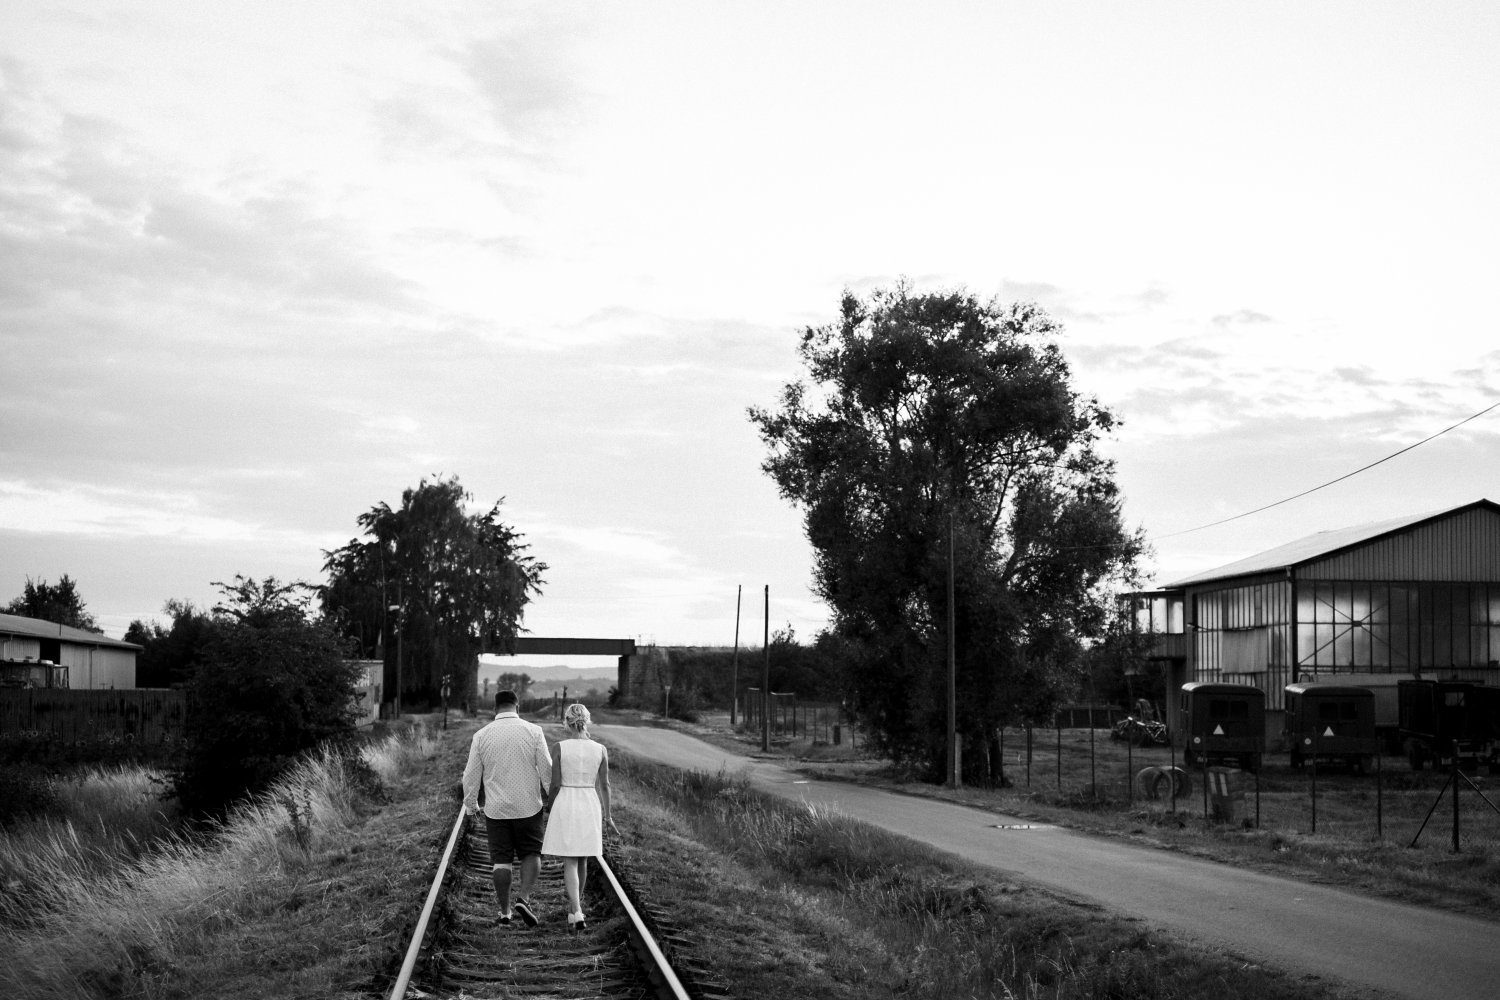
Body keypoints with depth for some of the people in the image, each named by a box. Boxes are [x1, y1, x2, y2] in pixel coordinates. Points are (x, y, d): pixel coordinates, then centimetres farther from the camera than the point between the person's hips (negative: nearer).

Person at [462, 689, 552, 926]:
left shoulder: (481, 736, -2)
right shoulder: (533, 731, -6)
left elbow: (471, 775, 3)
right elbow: (547, 769, -6)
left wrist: (471, 805, 16)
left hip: (496, 809, 1)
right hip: (528, 807, -1)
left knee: (501, 860, 9)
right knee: (531, 853, 11)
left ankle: (505, 911, 11)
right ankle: (524, 898, -8)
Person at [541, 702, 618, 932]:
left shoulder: (561, 748, -10)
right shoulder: (600, 750, -3)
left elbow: (555, 784, -7)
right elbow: (604, 785, 2)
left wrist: (548, 805, 12)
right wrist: (607, 815, 12)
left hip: (565, 807, -3)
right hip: (590, 806, 3)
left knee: (570, 863, -2)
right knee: (582, 860, 20)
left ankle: (576, 913, -16)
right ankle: (575, 904, 36)